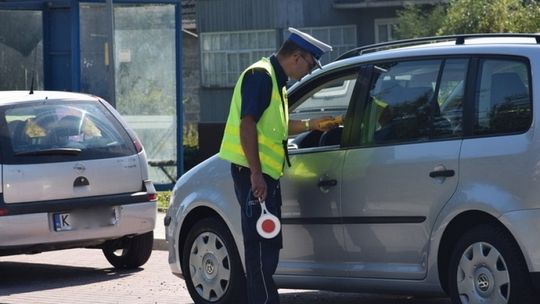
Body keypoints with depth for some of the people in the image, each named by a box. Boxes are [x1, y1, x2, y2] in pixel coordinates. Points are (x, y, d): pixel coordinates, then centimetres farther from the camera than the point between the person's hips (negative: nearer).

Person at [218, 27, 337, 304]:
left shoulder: (275, 80, 19)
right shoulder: (261, 75, -13)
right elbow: (247, 124, -21)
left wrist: (311, 125, 21)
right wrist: (256, 173, -25)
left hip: (266, 173, 10)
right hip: (253, 172, -10)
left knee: (268, 243, 13)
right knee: (261, 242, -10)